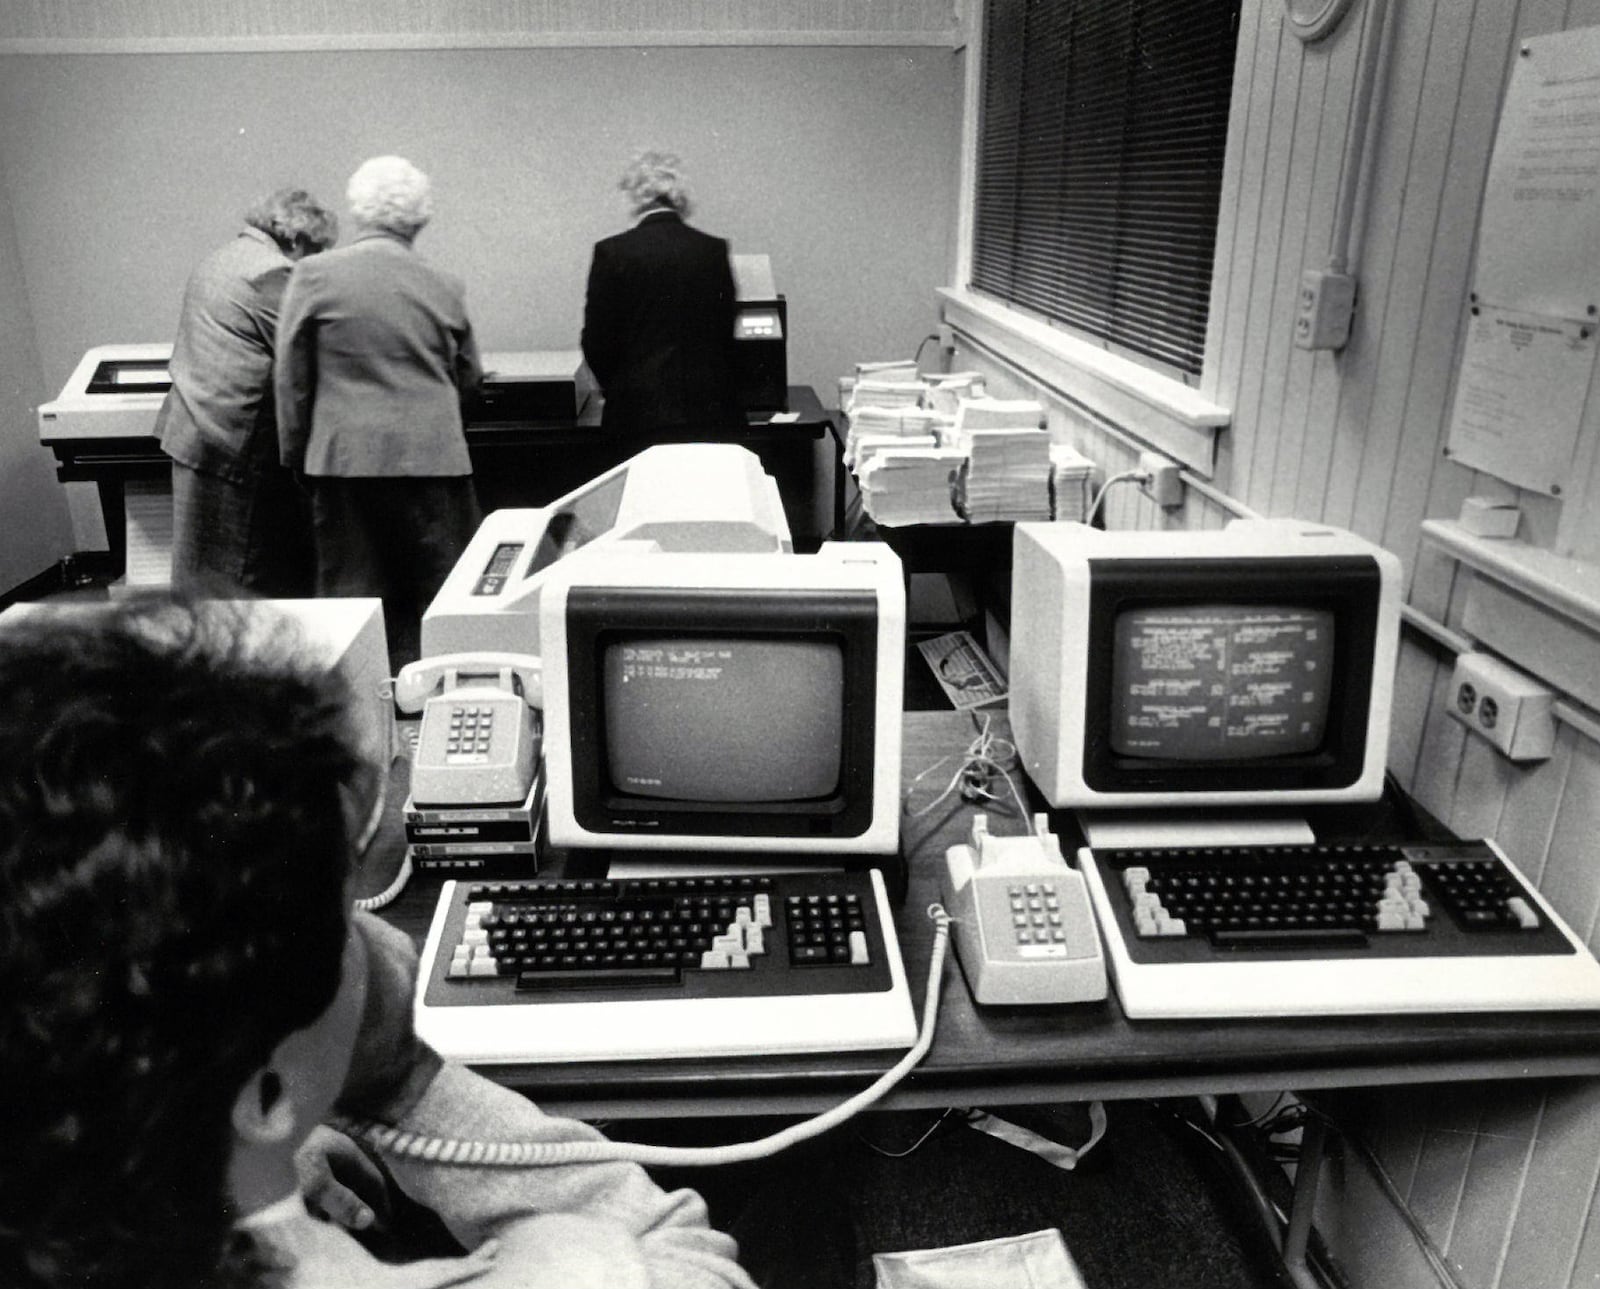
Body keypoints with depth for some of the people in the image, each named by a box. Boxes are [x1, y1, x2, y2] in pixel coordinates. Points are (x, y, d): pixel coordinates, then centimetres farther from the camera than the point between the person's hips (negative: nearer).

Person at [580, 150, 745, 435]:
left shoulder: (612, 252, -5)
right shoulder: (715, 250, 3)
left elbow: (596, 340, -2)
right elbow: (726, 334, 9)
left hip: (638, 411, -2)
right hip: (708, 409, 3)